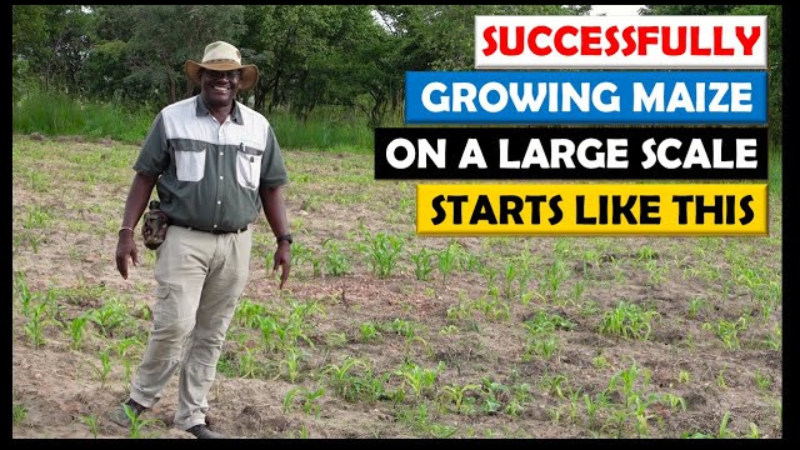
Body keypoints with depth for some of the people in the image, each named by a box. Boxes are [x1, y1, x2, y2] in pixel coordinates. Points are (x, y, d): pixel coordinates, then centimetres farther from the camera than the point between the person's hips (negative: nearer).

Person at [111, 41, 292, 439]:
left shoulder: (259, 127, 6)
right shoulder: (172, 118, -2)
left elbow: (270, 188, 11)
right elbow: (145, 177, 0)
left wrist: (284, 241, 4)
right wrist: (127, 233, -7)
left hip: (235, 245, 3)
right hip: (184, 239, -3)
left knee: (211, 335, 8)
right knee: (174, 324, -11)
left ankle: (191, 417, 17)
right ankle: (141, 397, 11)